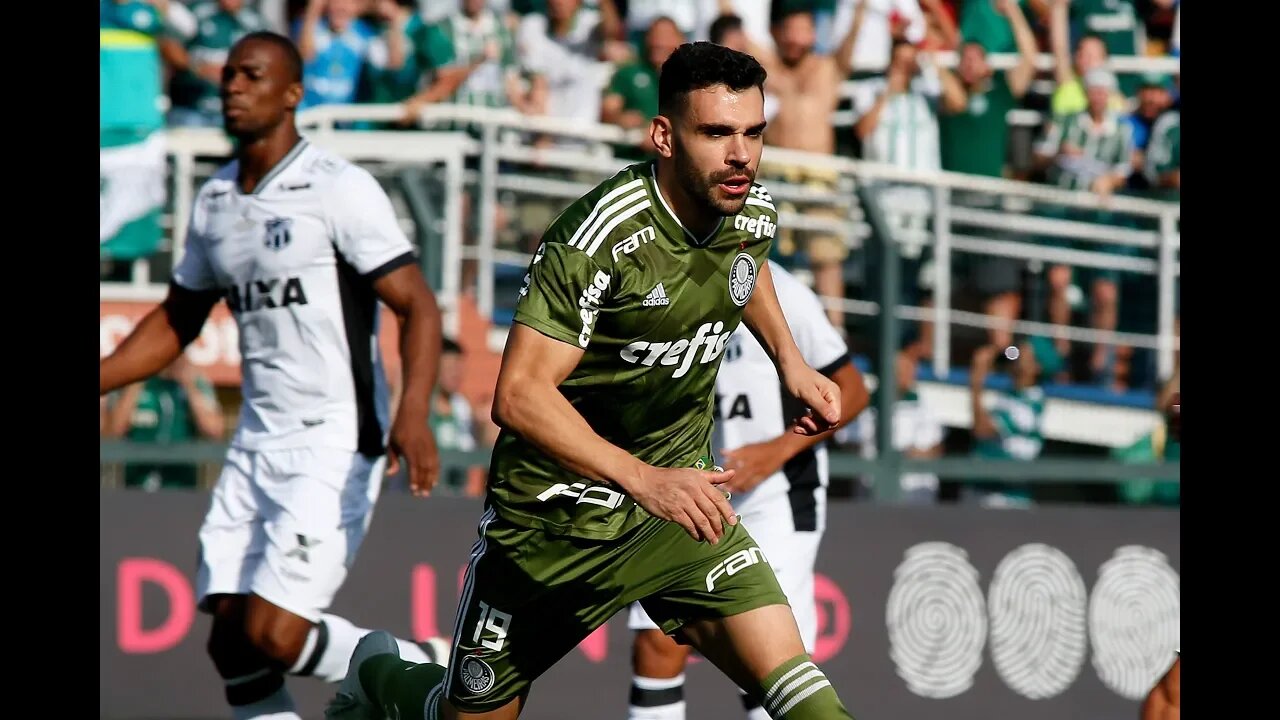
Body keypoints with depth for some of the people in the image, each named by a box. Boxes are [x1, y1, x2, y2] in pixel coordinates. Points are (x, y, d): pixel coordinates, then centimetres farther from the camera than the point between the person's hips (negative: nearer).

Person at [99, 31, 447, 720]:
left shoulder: (339, 190, -10)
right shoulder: (214, 201, 12)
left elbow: (417, 307, -14)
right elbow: (177, 322, 25)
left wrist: (413, 412, -29)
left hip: (336, 444, -7)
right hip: (256, 447, 7)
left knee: (274, 635, -15)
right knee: (230, 643, 2)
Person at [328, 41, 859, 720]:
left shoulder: (754, 214, -4)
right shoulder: (600, 236, -26)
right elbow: (518, 395, -32)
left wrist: (791, 362, 15)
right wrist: (643, 479, -41)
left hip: (679, 499, 5)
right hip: (557, 512, -5)